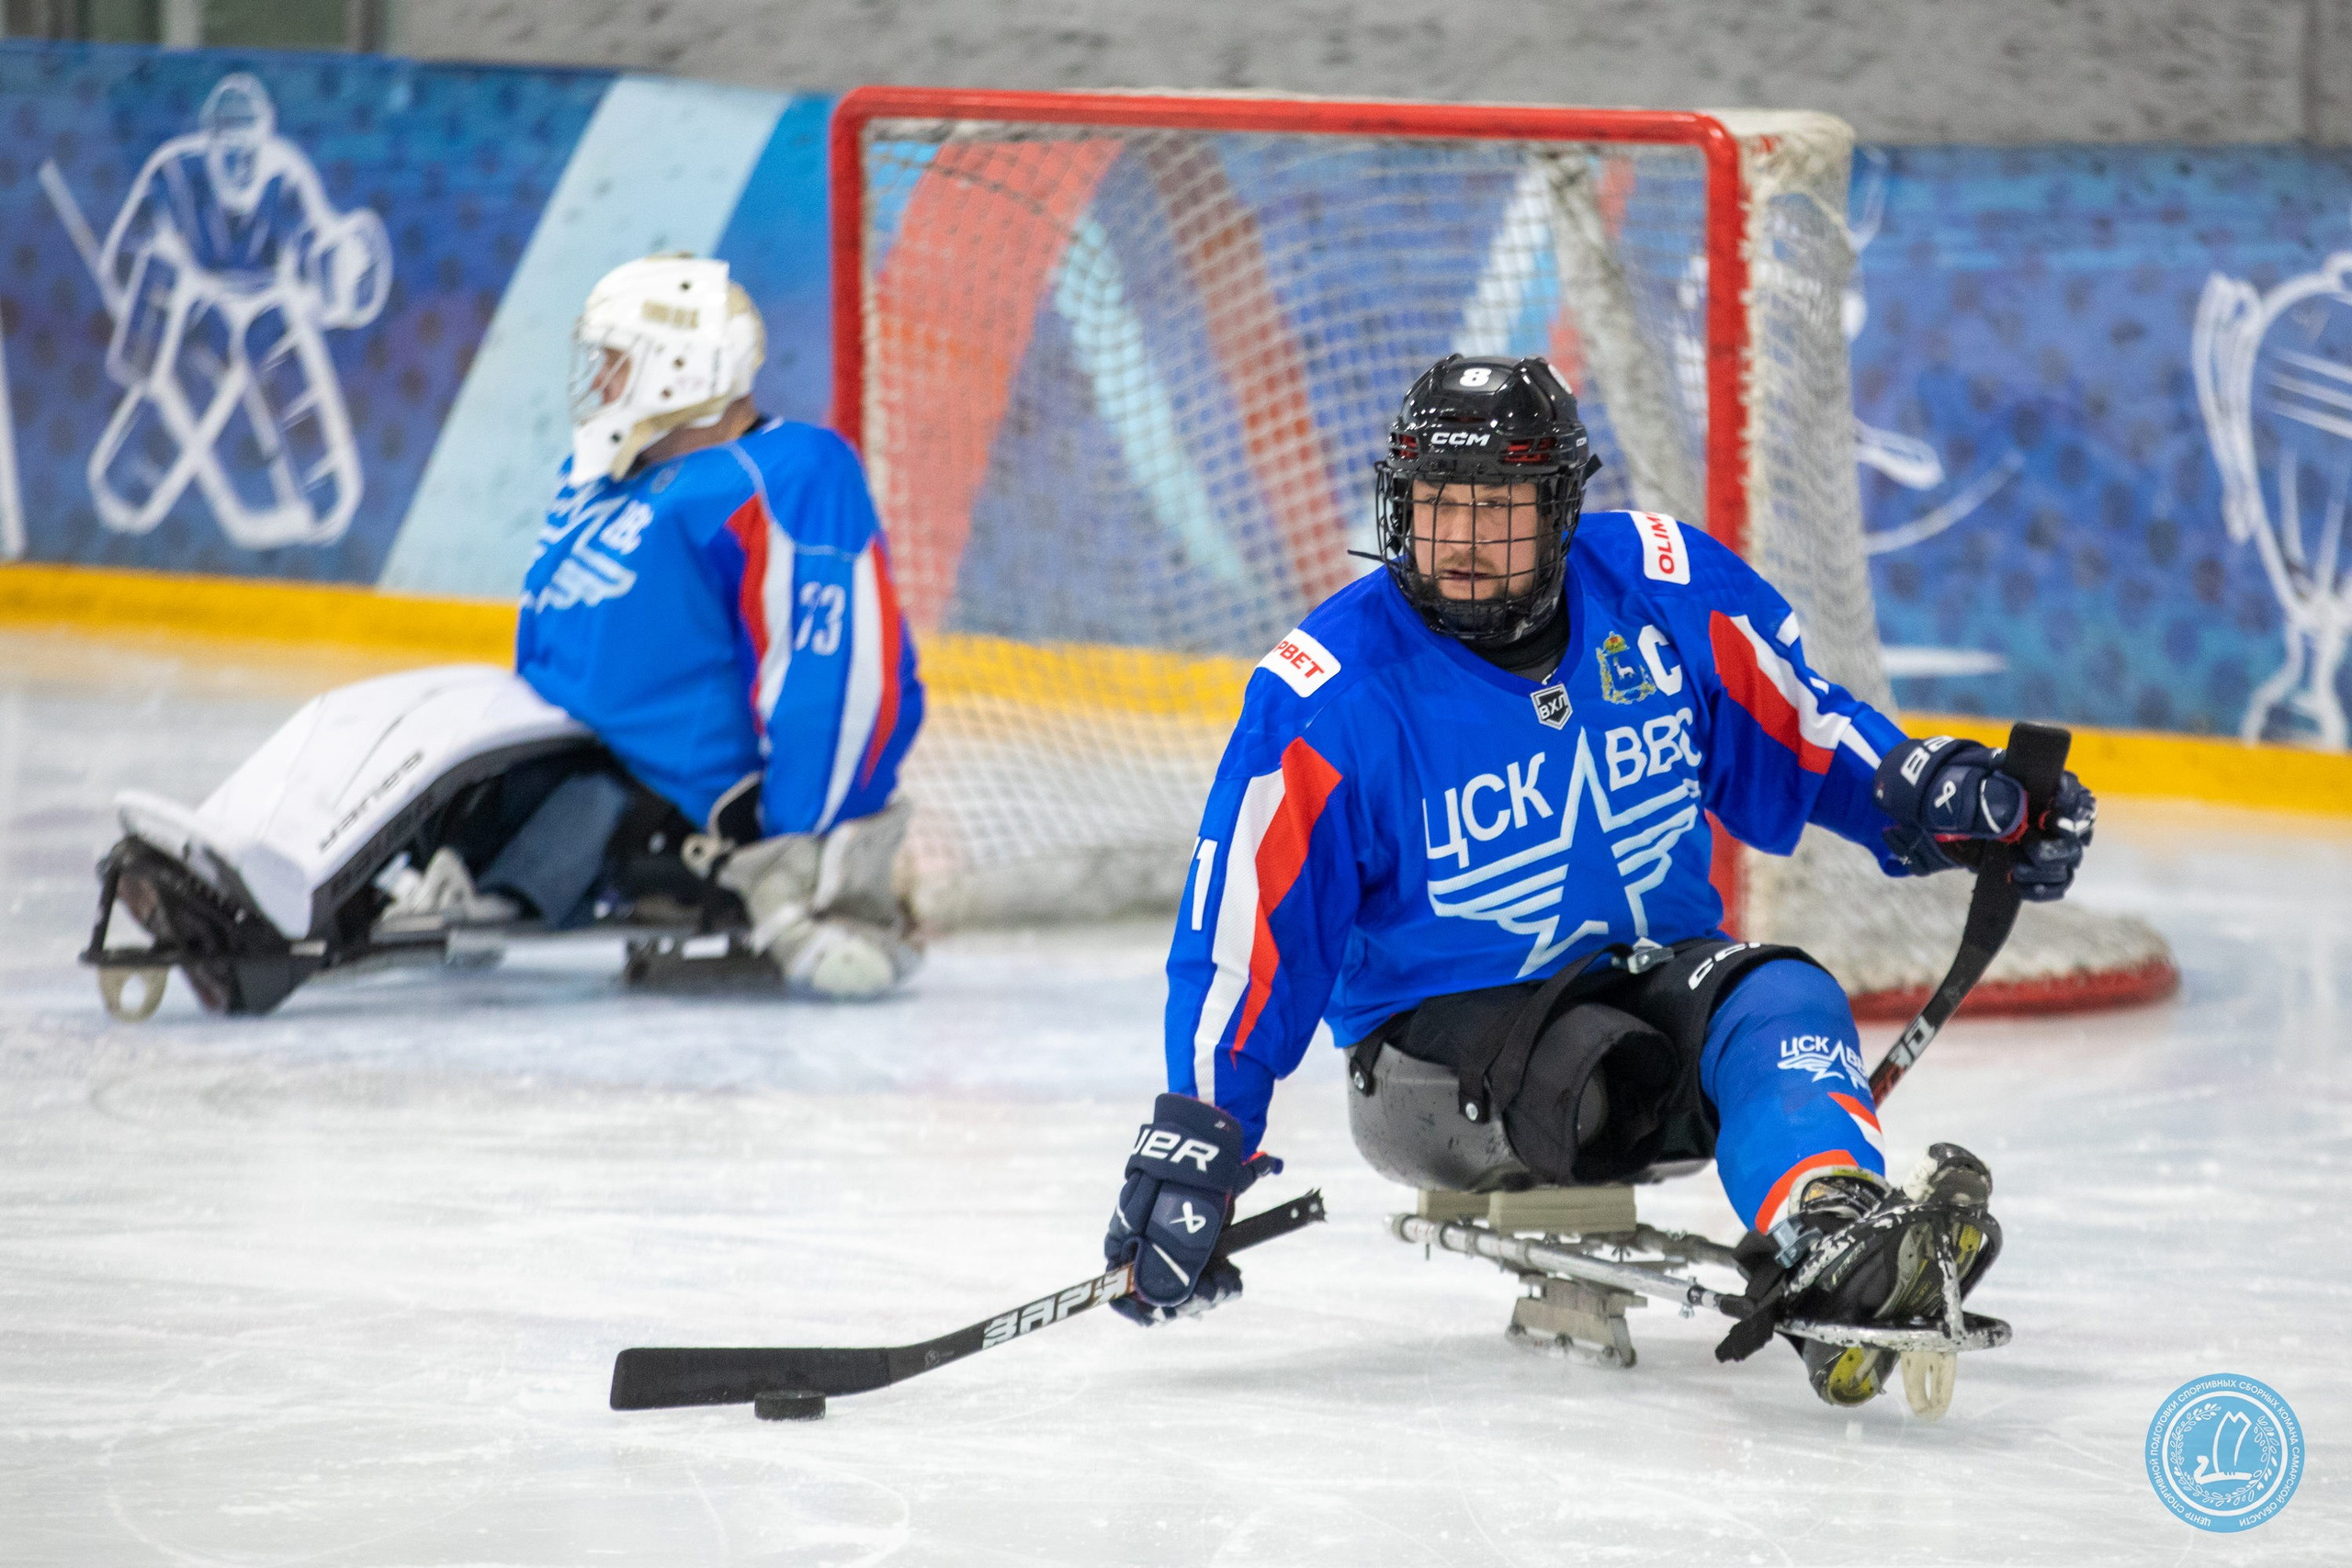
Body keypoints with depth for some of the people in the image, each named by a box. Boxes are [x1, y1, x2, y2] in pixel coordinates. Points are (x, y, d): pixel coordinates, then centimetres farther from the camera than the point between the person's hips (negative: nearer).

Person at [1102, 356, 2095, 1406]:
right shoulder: (1323, 697, -12)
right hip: (1442, 1033, -2)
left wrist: (1943, 797, 1)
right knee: (1595, 1071, -33)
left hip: (1655, 976, 2)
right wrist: (1194, 1142, -17)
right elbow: (1242, 935, -11)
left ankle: (1828, 1246, -58)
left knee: (1779, 1003, -29)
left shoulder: (1665, 587, -3)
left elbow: (1804, 737, 15)